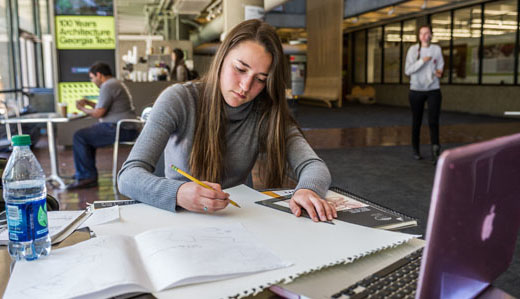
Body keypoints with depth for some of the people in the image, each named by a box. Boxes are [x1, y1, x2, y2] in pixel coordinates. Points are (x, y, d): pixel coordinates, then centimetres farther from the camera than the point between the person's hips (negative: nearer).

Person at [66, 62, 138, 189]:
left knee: (79, 137, -8)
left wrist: (82, 108, 2)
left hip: (119, 130, -11)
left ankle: (87, 177, -3)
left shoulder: (108, 86, -13)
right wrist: (88, 102, 24)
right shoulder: (115, 83, 21)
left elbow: (98, 113, -15)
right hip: (126, 128, 11)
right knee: (87, 134, 23)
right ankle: (83, 173, 25)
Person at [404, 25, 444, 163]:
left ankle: (435, 151, -18)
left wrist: (438, 72, -5)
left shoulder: (437, 49, 6)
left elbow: (440, 66, 18)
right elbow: (407, 70, -8)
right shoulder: (413, 49, -1)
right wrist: (422, 61, -19)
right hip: (416, 90, -1)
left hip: (433, 90, 1)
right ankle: (416, 150, 21)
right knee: (416, 122, 8)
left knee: (433, 121, -12)